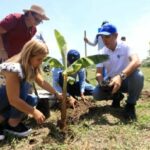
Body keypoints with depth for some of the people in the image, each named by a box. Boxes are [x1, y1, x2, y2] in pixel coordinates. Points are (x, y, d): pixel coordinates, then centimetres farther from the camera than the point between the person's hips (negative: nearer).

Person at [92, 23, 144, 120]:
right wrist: (101, 82, -33)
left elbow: (137, 61, -35)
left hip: (126, 80, -3)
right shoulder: (102, 53, -6)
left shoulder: (125, 47, -16)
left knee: (138, 75, -36)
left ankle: (130, 105, -10)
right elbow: (99, 73, -9)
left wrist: (121, 76, -51)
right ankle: (117, 96, 12)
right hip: (111, 81, 3)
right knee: (96, 94, -21)